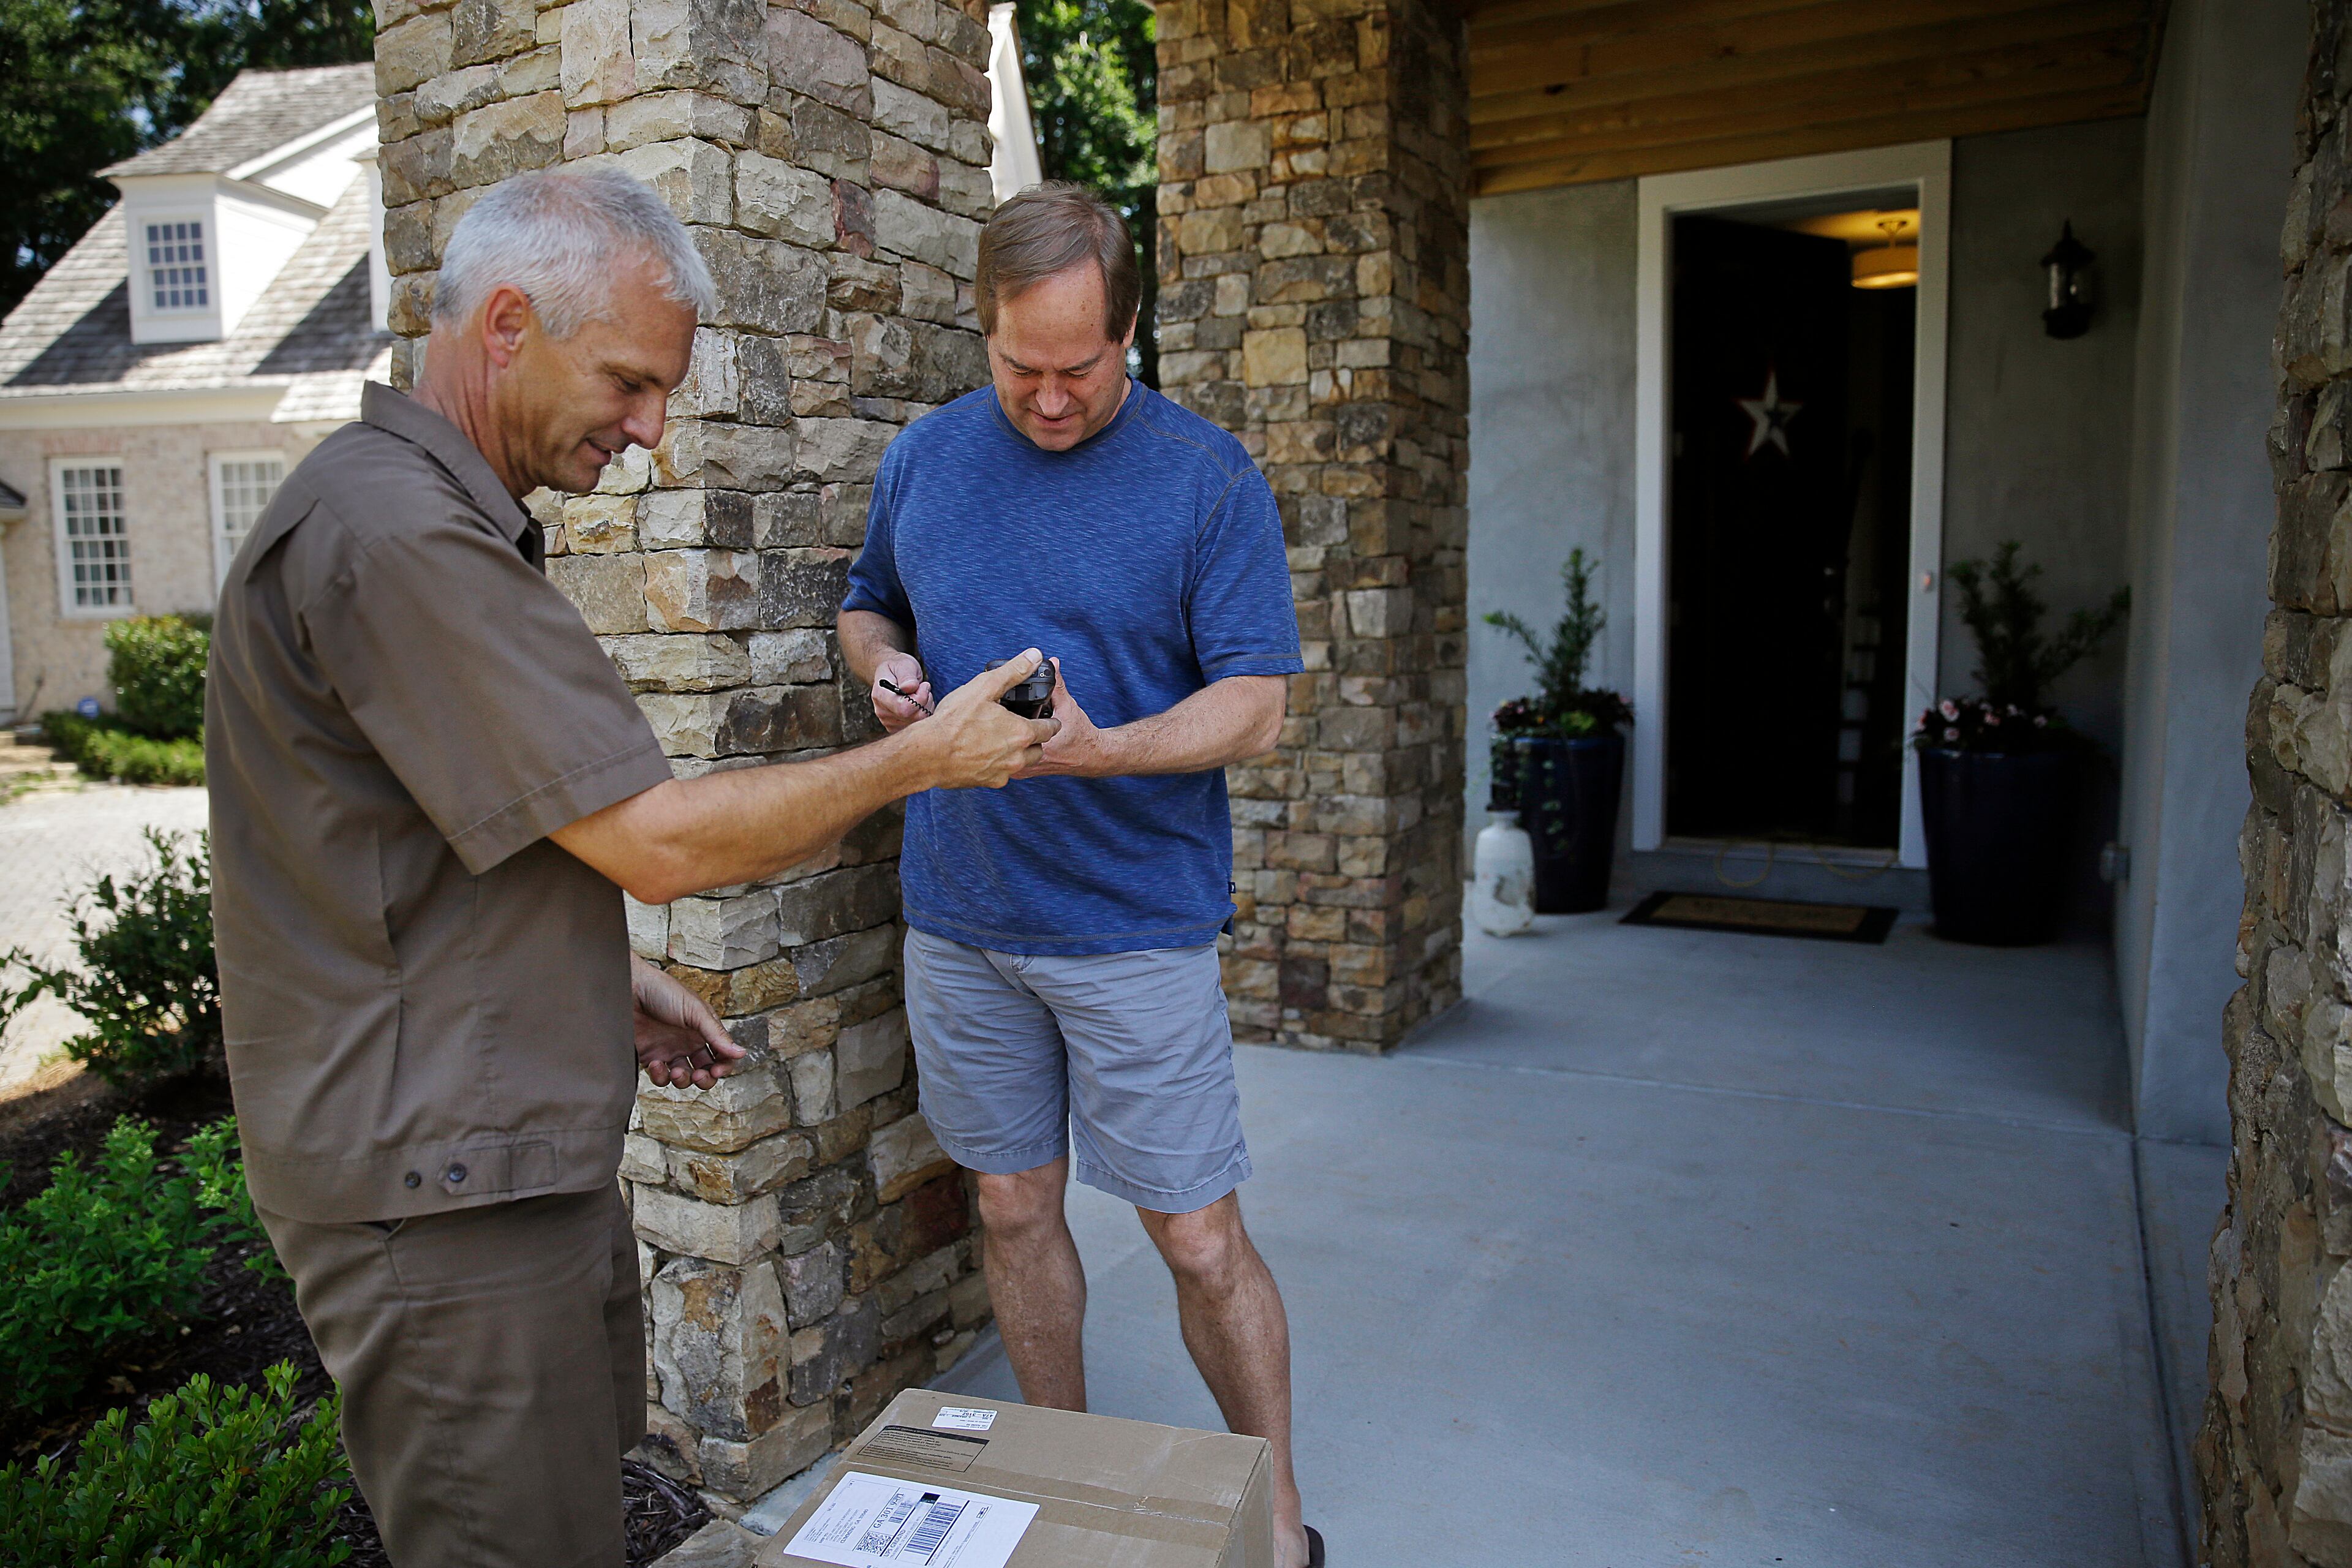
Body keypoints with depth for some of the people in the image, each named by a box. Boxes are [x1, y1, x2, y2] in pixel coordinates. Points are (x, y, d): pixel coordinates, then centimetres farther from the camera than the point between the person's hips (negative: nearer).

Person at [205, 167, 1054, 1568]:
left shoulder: (429, 519, 14)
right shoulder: (398, 536, -22)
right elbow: (661, 841, -23)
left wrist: (615, 977, 14)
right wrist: (922, 758, -12)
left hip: (525, 1157, 10)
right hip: (445, 1188, -10)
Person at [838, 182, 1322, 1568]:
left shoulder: (1208, 475, -7)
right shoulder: (928, 455, 6)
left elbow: (1257, 709, -11)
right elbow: (867, 607, 20)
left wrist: (1098, 748, -29)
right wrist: (886, 663, -4)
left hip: (1137, 922, -4)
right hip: (960, 920, 4)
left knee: (1201, 1243, 2)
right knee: (1017, 1211, 15)